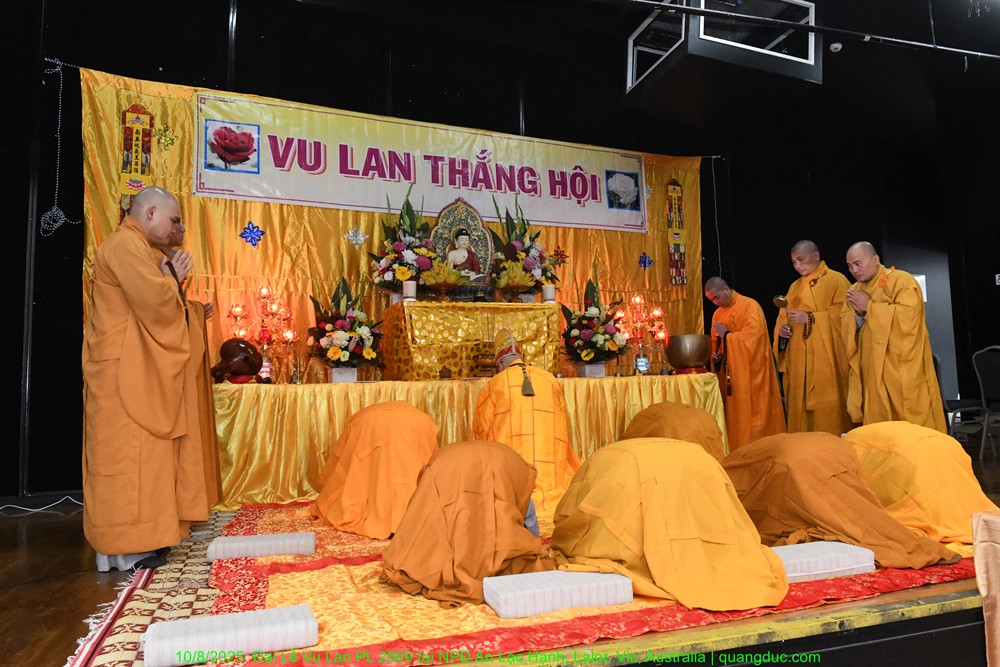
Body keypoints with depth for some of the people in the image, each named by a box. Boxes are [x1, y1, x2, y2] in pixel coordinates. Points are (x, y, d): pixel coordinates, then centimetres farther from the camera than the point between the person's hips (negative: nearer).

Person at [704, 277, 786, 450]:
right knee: (734, 416, 5)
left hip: (750, 372, -6)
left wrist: (726, 335, -11)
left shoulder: (749, 306, -8)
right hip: (730, 374, 6)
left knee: (751, 414, -4)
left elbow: (753, 335, -20)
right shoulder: (717, 314, 12)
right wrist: (716, 356, -1)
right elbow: (716, 343, 19)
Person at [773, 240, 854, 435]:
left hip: (826, 359, -6)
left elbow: (843, 313, -12)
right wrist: (781, 328, -2)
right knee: (799, 408, 6)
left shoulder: (836, 280, 0)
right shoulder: (795, 287, 19)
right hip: (798, 361, 6)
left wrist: (809, 318, -16)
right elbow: (784, 317, 19)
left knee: (827, 410, -6)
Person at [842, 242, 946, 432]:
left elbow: (907, 317, -21)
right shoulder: (854, 291, 13)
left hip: (902, 369, -5)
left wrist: (869, 307, -15)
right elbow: (846, 329, 10)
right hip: (872, 371, 5)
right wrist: (857, 314, -10)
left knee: (912, 429, -1)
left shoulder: (902, 281, -6)